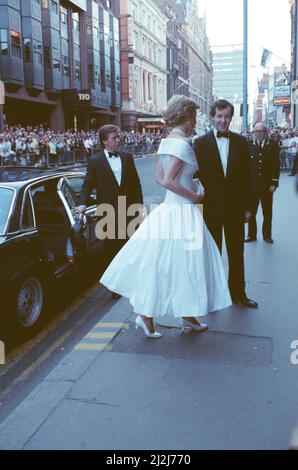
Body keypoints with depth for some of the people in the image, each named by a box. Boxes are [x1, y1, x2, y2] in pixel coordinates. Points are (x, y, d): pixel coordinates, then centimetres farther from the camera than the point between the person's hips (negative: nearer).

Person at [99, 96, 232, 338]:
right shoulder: (182, 143, -18)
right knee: (182, 263, 1)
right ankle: (147, 316, 11)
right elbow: (167, 181, -25)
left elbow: (160, 178, 15)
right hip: (182, 212, -9)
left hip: (170, 208, 10)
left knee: (182, 263, 16)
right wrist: (193, 196, -14)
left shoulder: (167, 141, 10)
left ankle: (187, 315, 28)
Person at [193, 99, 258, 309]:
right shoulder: (201, 143, -3)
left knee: (237, 252, 13)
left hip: (235, 206, 2)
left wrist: (247, 206, 1)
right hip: (211, 206, -2)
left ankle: (238, 292, 27)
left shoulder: (241, 142, 3)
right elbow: (197, 174, -3)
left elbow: (246, 176, 3)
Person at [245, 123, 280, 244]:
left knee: (267, 213, 9)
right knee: (251, 212, 6)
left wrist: (274, 183, -7)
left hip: (267, 185, 0)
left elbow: (276, 165, 0)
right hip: (252, 185, 0)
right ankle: (251, 235, 18)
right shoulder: (249, 145, 0)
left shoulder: (273, 145, 1)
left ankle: (267, 235, 23)